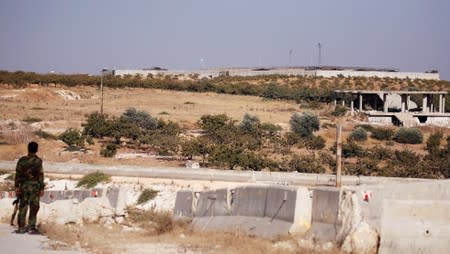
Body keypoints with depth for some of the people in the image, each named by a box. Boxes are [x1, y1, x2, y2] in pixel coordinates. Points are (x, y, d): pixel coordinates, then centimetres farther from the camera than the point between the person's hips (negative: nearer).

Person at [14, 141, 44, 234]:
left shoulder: (22, 160, 2)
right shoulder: (38, 161, -6)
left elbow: (18, 174, -1)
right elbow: (40, 175, -7)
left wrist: (17, 186, 1)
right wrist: (42, 189, -3)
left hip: (24, 186, 3)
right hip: (35, 186, -3)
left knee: (23, 207, 7)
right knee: (34, 208, 2)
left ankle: (21, 227, 5)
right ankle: (31, 227, -3)